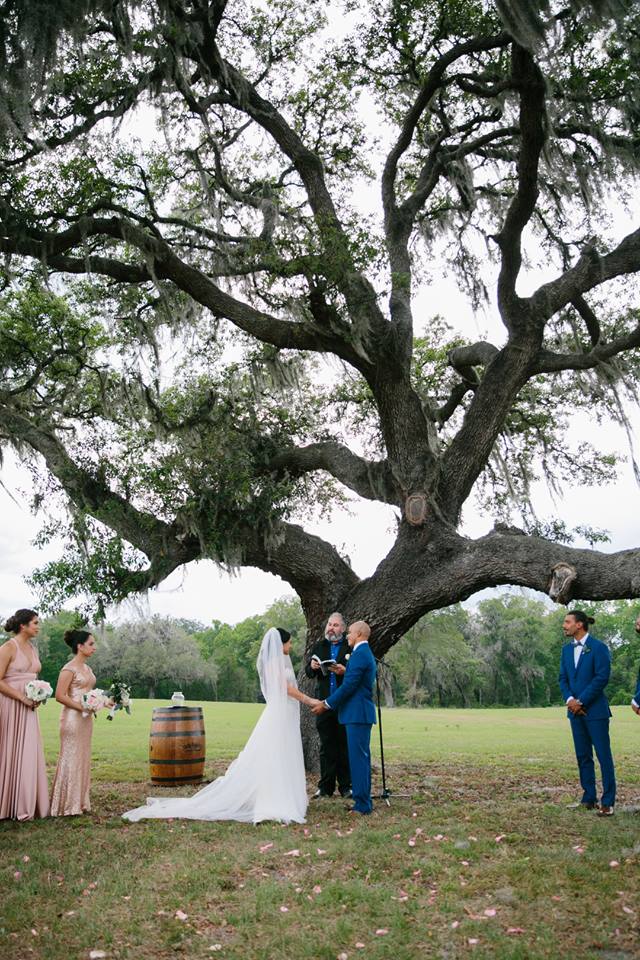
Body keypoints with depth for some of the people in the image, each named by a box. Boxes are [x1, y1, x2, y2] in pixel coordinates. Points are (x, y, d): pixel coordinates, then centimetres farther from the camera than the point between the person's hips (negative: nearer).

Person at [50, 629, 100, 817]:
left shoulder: (87, 668, 14)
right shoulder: (70, 668, -12)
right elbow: (60, 696, -18)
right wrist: (82, 707, -20)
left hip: (85, 718, 9)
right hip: (72, 717, -9)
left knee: (83, 758, 11)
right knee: (71, 758, -3)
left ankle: (79, 803, 19)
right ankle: (67, 806, 5)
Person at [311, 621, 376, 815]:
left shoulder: (359, 654, -16)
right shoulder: (365, 653, 17)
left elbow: (349, 686, -19)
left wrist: (326, 704, -10)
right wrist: (327, 703, 19)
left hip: (358, 714, -10)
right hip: (360, 713, 10)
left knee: (358, 758, -6)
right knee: (362, 758, 14)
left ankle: (362, 804, -3)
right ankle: (364, 801, 20)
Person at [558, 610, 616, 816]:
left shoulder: (598, 647, -9)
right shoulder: (567, 649, 11)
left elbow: (602, 678, -14)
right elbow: (563, 678, 11)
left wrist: (581, 701, -14)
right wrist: (569, 699, -7)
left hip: (595, 710, -7)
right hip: (575, 710, 7)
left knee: (603, 755, -2)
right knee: (583, 756, 11)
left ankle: (608, 802, 3)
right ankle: (589, 799, 20)